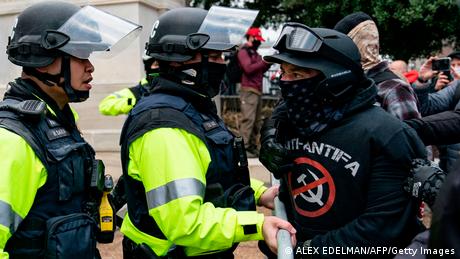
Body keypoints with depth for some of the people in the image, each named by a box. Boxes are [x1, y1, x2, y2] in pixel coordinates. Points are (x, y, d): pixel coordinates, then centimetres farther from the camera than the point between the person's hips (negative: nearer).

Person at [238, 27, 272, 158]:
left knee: (256, 121, 8)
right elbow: (248, 68, -16)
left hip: (258, 90, 9)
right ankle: (244, 148, -14)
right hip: (248, 90, -9)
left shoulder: (254, 53, 21)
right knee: (248, 119, -14)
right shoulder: (243, 52, -3)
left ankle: (253, 147, 13)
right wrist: (264, 62, -13)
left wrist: (268, 63, 8)